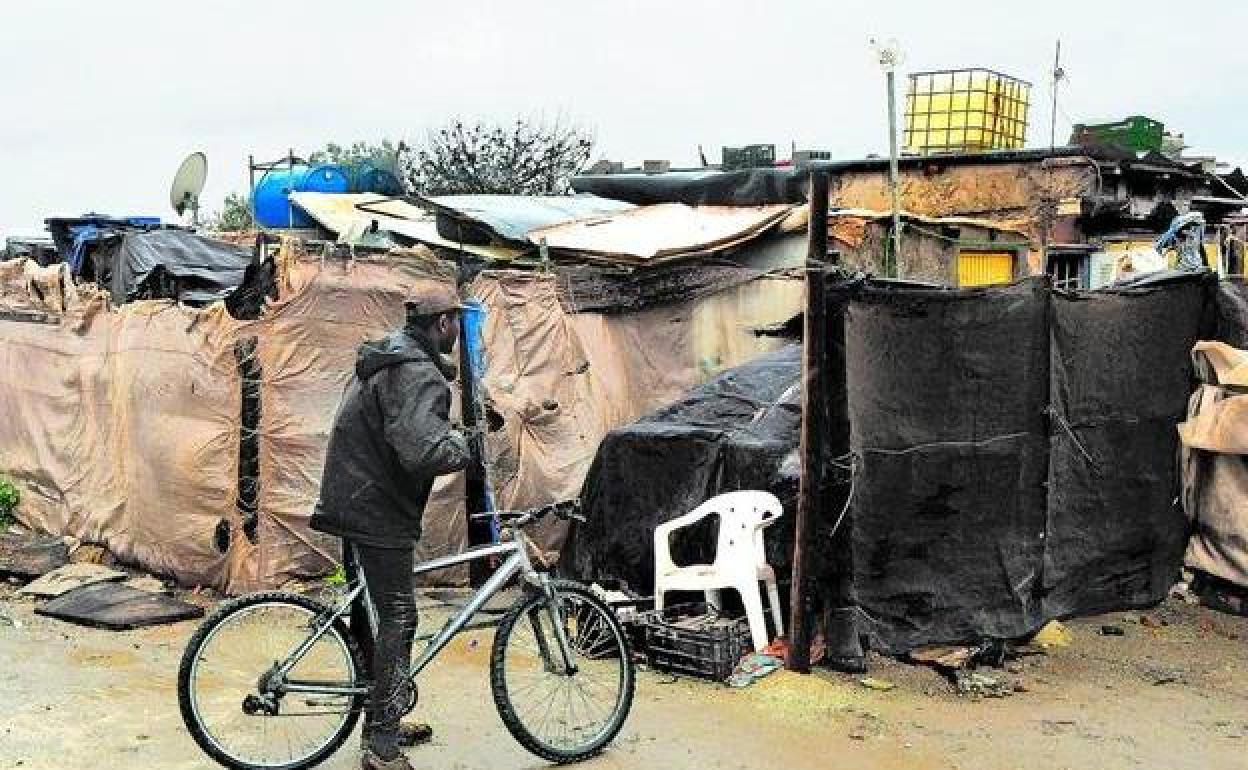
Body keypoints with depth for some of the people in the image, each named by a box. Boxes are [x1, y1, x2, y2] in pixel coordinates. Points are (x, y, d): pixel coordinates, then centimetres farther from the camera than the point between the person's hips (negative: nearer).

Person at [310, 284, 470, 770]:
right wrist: (464, 446, -14)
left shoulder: (382, 359, 13)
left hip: (352, 504, 10)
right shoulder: (418, 374, -20)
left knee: (370, 614, 17)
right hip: (380, 513, -10)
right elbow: (424, 451, -33)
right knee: (398, 621, -3)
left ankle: (383, 723, 30)